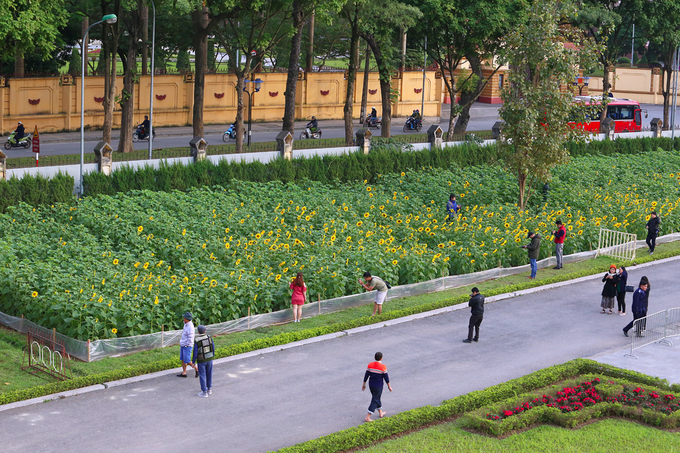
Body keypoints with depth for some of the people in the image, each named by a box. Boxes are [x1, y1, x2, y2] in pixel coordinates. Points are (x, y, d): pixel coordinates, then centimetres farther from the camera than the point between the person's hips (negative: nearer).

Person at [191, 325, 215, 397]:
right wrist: (212, 356, 14)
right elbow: (213, 347, -1)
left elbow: (195, 353, -15)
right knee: (209, 374, 19)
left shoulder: (197, 341, -18)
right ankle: (209, 389, 29)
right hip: (209, 359, 4)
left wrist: (193, 362, -2)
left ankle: (204, 392, 8)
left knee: (202, 376, 6)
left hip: (201, 361, -4)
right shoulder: (209, 337, -8)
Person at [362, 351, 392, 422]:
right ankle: (367, 417, -1)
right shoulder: (383, 367, -18)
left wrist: (364, 384, 12)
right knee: (374, 401, 2)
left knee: (377, 398, 24)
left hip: (371, 385, 5)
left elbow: (366, 375, 0)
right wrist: (389, 386, 1)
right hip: (378, 386, -5)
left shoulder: (370, 365, -5)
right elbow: (386, 377, -11)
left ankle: (381, 413, 40)